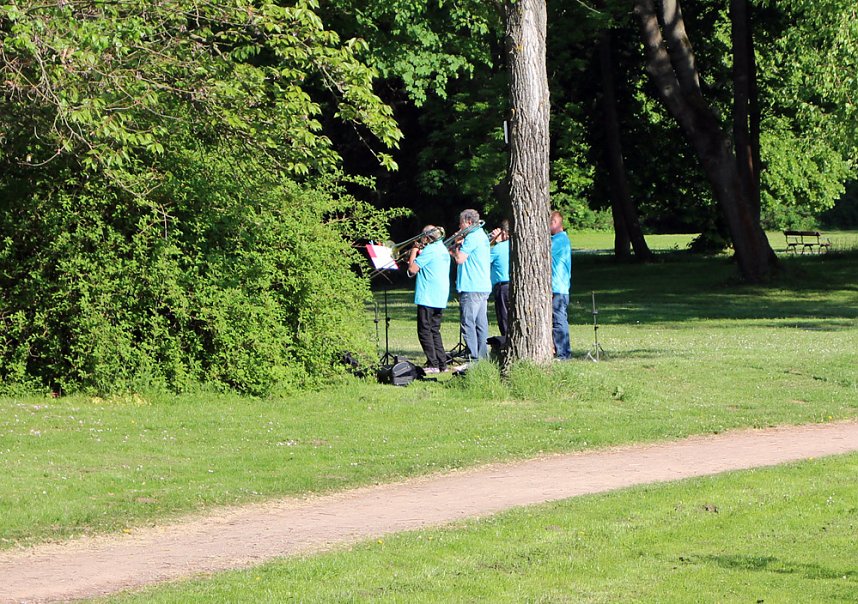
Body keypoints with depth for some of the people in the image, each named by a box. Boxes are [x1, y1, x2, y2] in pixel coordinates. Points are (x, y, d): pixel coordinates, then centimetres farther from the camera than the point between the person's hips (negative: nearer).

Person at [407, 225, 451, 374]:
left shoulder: (430, 250, -14)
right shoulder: (443, 249, 15)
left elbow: (412, 269, -15)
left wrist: (414, 251, -3)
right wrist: (419, 253, 15)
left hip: (428, 297, -9)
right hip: (440, 298, 9)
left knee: (425, 331, -5)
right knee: (434, 331, 15)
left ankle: (433, 364, -9)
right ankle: (442, 364, 13)